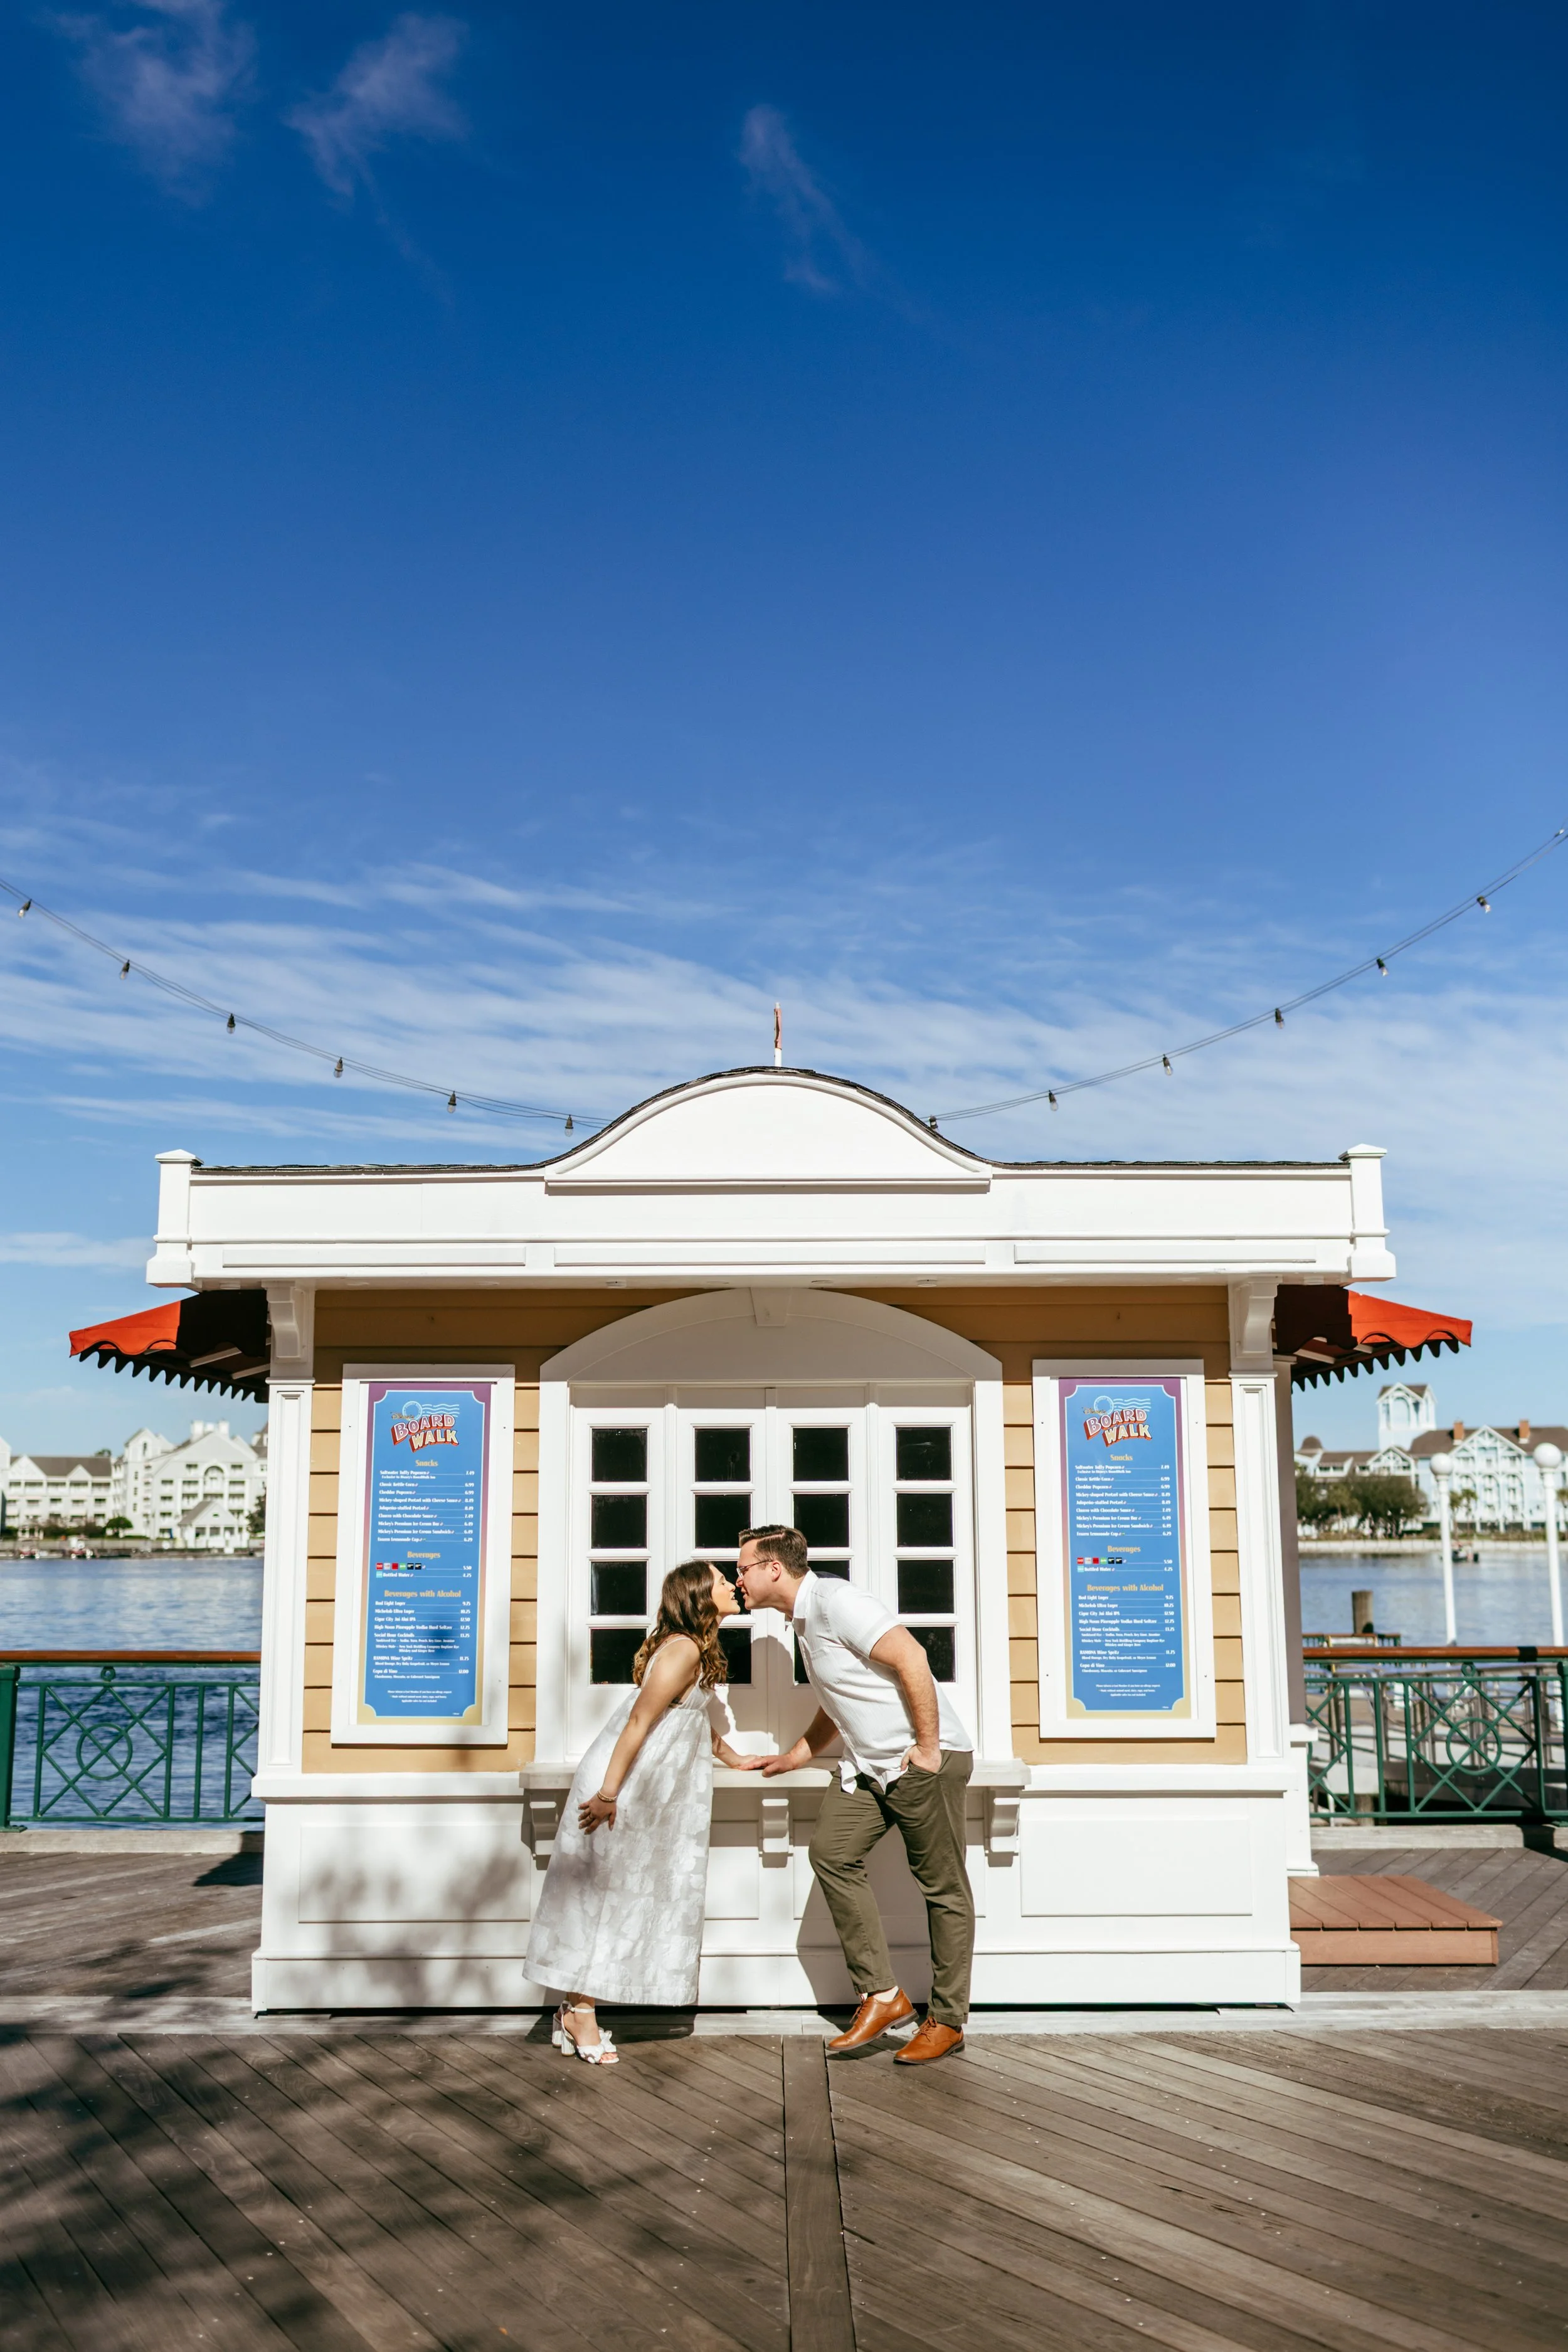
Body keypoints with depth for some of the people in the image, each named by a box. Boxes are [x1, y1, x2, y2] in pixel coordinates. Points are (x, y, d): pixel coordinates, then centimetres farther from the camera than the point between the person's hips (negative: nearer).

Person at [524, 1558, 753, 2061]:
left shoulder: (699, 1652, 15)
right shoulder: (683, 1649, -16)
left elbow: (700, 1719, 29)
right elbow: (639, 1722, -21)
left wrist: (736, 1760, 37)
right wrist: (608, 1793, -23)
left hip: (647, 1793, 9)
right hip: (622, 1786, -9)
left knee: (619, 1897, 10)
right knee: (603, 1893, -4)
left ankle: (577, 2009, 14)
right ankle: (580, 2012, 2)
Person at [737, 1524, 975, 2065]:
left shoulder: (835, 1600, -16)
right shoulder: (804, 1618, 15)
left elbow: (912, 1659, -24)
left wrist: (928, 1748, -21)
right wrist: (798, 1755, 23)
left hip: (924, 1760, -9)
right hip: (869, 1764, 9)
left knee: (942, 1886, 0)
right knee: (832, 1852, -5)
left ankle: (947, 2021, 9)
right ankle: (882, 1995, 1)